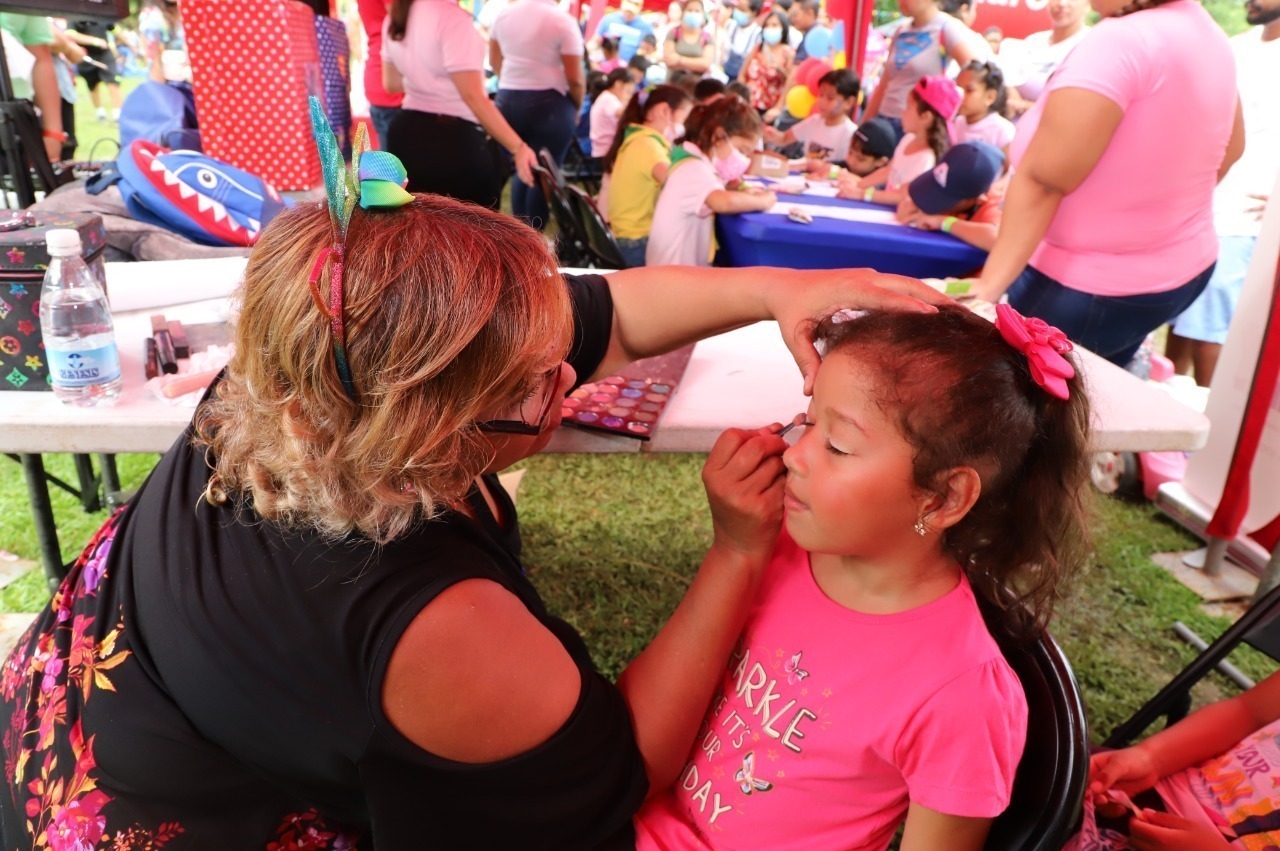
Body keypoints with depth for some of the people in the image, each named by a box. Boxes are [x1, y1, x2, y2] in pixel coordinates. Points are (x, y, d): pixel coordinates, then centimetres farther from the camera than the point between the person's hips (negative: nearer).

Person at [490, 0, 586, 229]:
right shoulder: (563, 21, -12)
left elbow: (494, 61, 16)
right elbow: (575, 79, -13)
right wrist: (577, 107, 5)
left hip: (507, 100, 6)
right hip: (549, 104, -6)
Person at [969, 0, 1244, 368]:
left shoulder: (1118, 40, -27)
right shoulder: (1211, 36, 4)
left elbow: (1041, 180, -30)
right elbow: (1230, 148, 19)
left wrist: (990, 285, -29)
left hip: (1089, 286, -9)